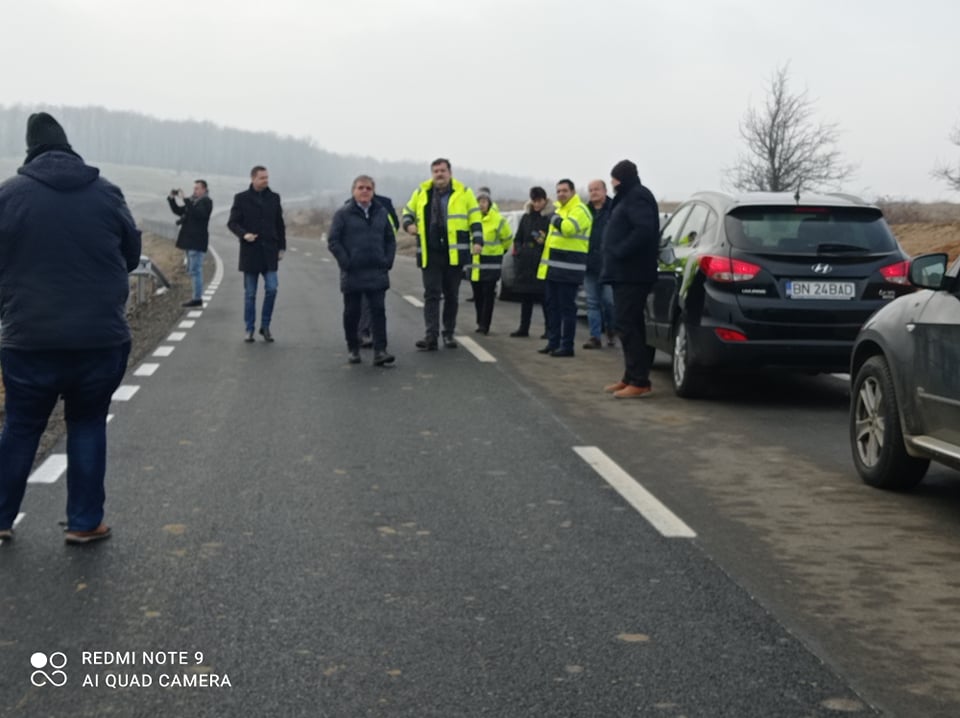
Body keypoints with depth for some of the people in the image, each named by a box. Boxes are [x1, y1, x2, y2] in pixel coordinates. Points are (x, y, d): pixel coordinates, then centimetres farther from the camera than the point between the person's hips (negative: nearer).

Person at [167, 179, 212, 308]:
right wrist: (172, 199, 6)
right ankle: (197, 297, 20)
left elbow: (197, 213, -26)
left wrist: (185, 199, -27)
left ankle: (198, 298, -7)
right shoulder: (193, 201, 16)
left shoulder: (206, 202, -9)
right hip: (190, 240, 9)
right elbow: (179, 211, 19)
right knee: (192, 270, 13)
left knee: (195, 270, -9)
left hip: (197, 241, -9)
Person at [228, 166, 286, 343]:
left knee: (271, 289, -7)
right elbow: (232, 222, 0)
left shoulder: (274, 198, 8)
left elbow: (280, 224, 11)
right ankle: (249, 329, 13)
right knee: (250, 294, 5)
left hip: (270, 251, 2)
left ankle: (265, 326, 8)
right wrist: (243, 234, -18)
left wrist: (282, 247, 7)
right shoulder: (241, 198, 0)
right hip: (250, 251, -2)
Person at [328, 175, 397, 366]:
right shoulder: (343, 214, -2)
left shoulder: (381, 212, 10)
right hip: (352, 274, -2)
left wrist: (388, 261, 3)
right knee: (352, 313, 7)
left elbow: (390, 239, 15)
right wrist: (345, 262, -11)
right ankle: (353, 349, 20)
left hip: (377, 273, 2)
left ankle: (380, 351, -7)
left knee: (378, 311, -5)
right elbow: (333, 241, -4)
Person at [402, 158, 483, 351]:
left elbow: (475, 219, 4)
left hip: (455, 253, 0)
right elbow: (408, 212, 21)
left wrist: (477, 241, -8)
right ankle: (431, 336, -12)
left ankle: (449, 334, 19)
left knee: (452, 295, 9)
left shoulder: (463, 192, 3)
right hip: (430, 253, 0)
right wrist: (409, 224, -1)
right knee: (431, 294, -7)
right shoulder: (421, 193, 8)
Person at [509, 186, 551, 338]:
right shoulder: (526, 218, 15)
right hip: (525, 264, 6)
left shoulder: (549, 219, -4)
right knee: (525, 297, 11)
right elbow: (518, 239, 20)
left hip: (542, 263, -6)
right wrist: (518, 251, 7)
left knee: (544, 297, -5)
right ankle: (523, 328, 17)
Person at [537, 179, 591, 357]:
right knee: (552, 306, 12)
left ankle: (567, 345, -3)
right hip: (553, 267, 10)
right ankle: (553, 341, 19)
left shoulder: (579, 210, -10)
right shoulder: (559, 208, 21)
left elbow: (568, 228, -28)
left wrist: (554, 217, -14)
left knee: (566, 307, -6)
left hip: (568, 268, -10)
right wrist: (545, 240, 19)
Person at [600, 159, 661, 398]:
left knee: (628, 326, -12)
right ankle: (630, 377, 19)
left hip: (632, 274, -11)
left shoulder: (637, 197, -12)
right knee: (628, 326, 13)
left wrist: (619, 253, -22)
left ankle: (639, 381, -13)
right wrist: (616, 255, 12)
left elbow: (643, 230, -26)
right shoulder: (628, 197, 21)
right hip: (624, 273, 11)